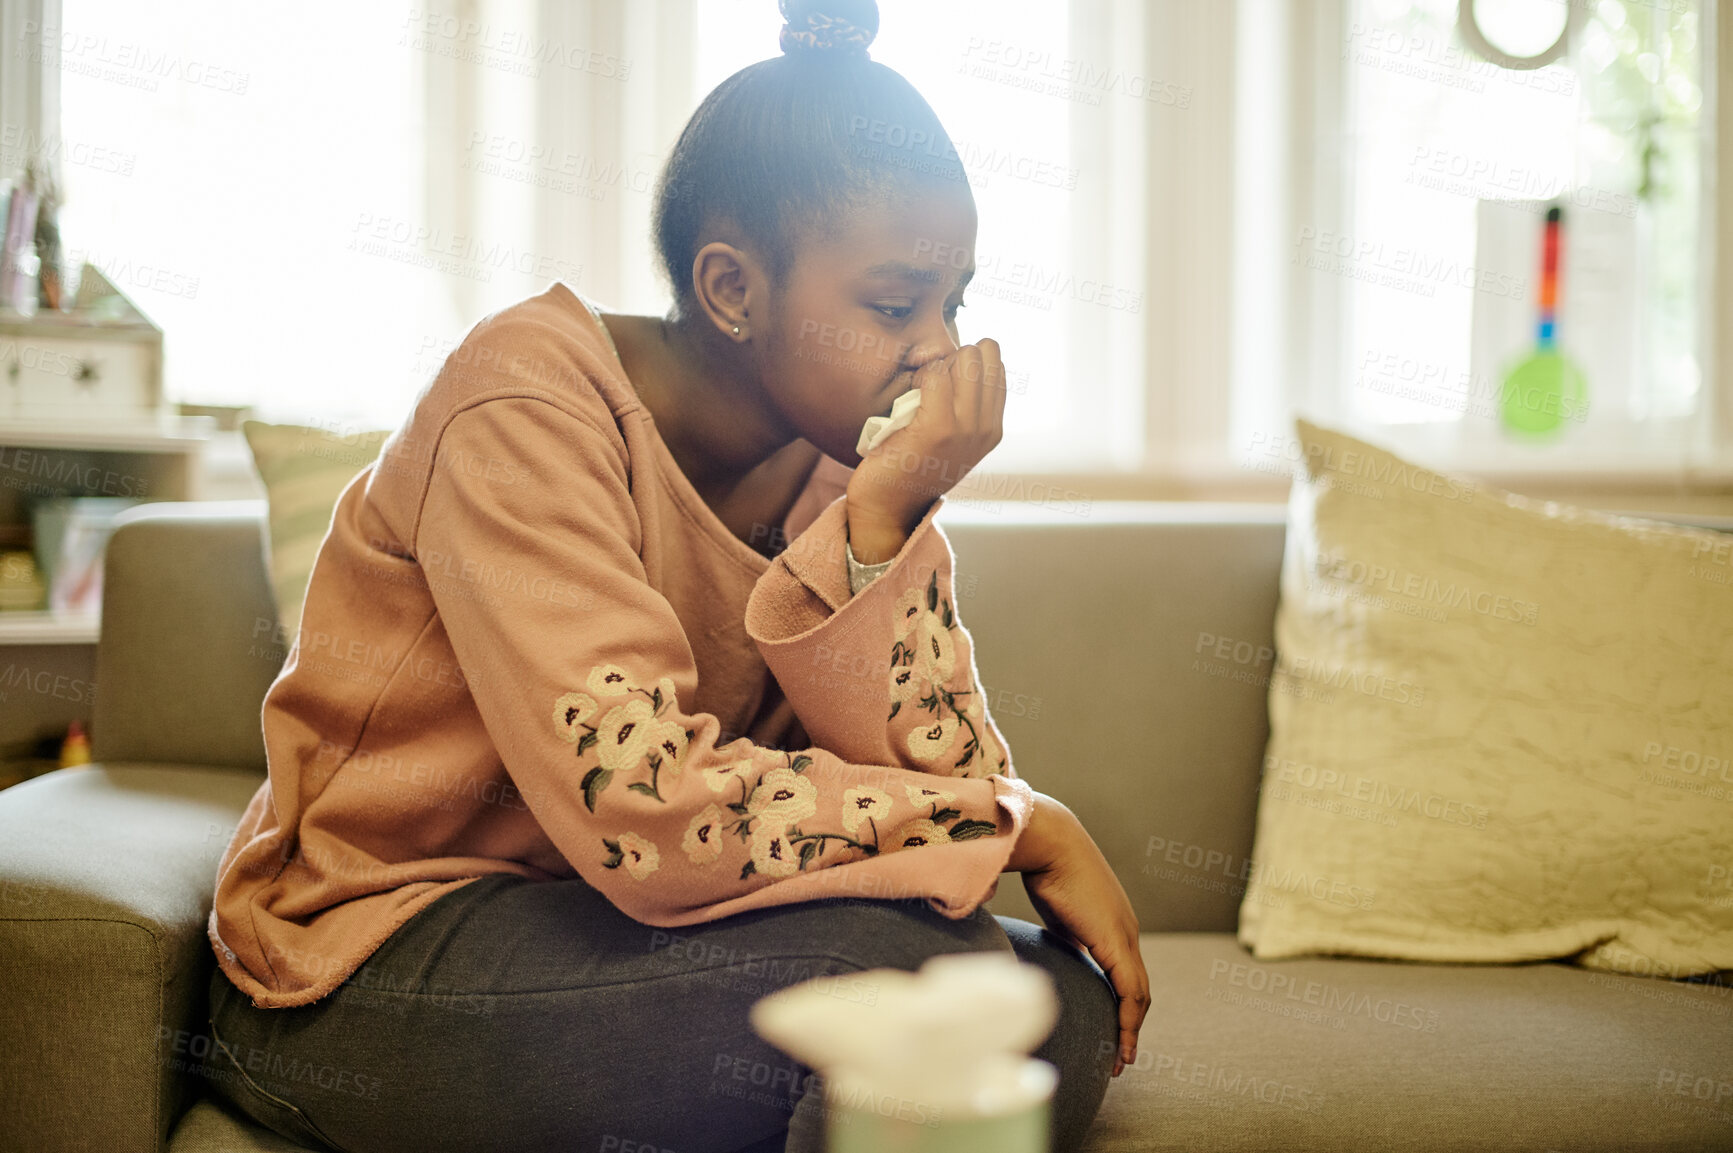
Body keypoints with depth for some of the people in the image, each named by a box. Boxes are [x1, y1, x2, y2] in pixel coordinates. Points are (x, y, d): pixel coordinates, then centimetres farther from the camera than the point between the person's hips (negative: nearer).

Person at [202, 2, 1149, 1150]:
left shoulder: (842, 464, -1)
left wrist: (881, 522, -22)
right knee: (892, 966, -27)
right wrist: (1026, 828, -21)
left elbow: (941, 781, -10)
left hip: (622, 931, 6)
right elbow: (650, 818, -30)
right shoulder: (524, 401, -20)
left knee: (1062, 1007, -15)